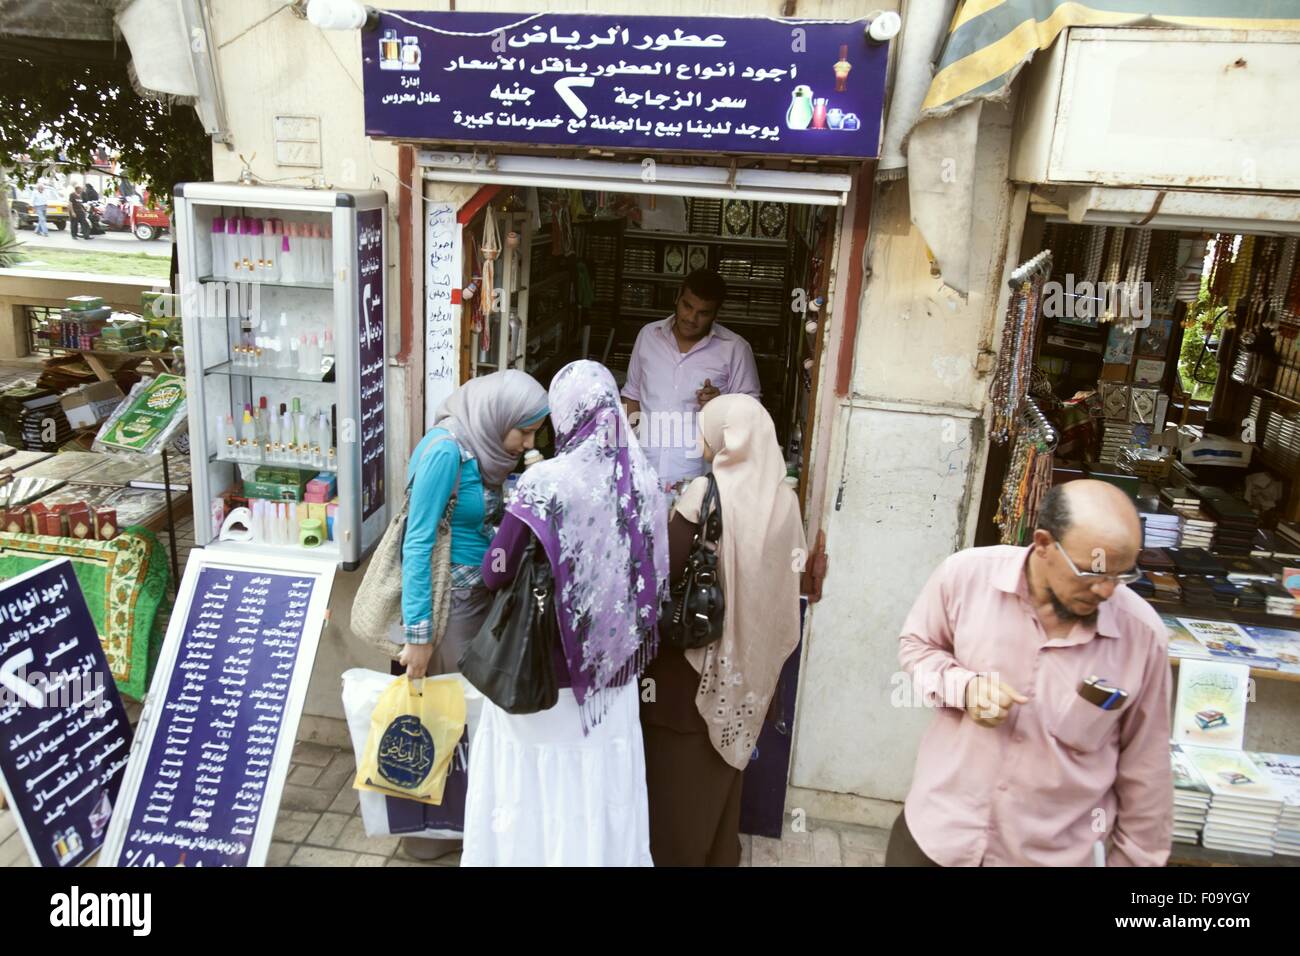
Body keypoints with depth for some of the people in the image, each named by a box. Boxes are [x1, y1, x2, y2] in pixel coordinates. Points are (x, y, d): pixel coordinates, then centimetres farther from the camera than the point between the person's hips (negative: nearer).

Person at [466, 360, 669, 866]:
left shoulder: (546, 481, -19)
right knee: (598, 783, 20)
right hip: (613, 664, 5)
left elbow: (495, 573, -13)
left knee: (537, 781, 13)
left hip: (544, 667, -4)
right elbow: (652, 577, 6)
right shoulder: (642, 479, -3)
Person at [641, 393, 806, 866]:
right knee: (719, 772, 23)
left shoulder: (708, 492, -18)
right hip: (748, 659, 7)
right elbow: (782, 578, 9)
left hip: (694, 657, -6)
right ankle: (719, 855, 37)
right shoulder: (782, 498, 1)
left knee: (677, 773, 11)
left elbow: (662, 568, -22)